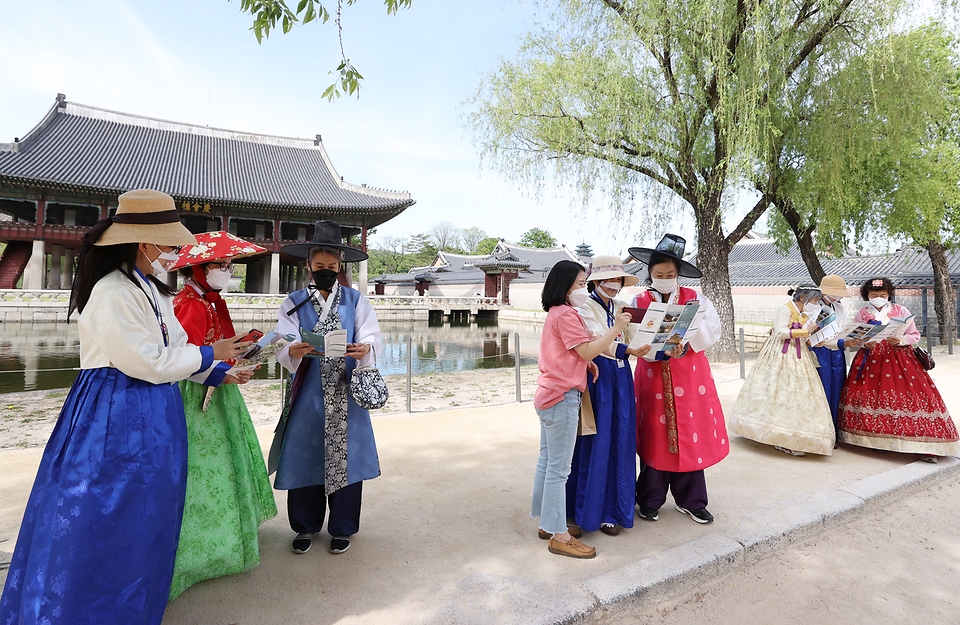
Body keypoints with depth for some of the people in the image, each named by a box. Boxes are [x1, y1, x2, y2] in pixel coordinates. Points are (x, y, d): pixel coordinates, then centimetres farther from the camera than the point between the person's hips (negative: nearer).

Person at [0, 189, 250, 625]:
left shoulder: (151, 289, 11)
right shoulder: (112, 294, -20)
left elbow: (174, 348, 13)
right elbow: (150, 362, -22)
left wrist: (217, 374, 6)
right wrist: (209, 354, -12)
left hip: (151, 415, 10)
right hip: (116, 416, -10)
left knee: (144, 516, 19)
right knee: (107, 517, 4)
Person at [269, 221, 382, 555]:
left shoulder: (355, 301, 3)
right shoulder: (294, 303, 4)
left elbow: (372, 338, -6)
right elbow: (282, 346, -7)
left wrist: (365, 349, -29)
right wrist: (293, 352, -30)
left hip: (346, 394, 0)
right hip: (308, 394, 1)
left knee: (346, 456, 7)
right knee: (304, 456, 7)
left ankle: (342, 528, 26)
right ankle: (306, 526, 30)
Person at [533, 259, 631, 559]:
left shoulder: (556, 313, 16)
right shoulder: (566, 314, -15)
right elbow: (587, 350, -18)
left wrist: (588, 362, 4)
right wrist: (616, 328, -12)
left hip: (548, 396, 10)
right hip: (563, 398, -10)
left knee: (547, 461, 15)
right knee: (559, 468, -3)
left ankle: (547, 524, 27)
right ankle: (559, 536, 7)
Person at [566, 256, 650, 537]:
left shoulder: (622, 308, 14)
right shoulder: (585, 308, -6)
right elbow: (598, 343, -19)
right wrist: (629, 350, -31)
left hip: (621, 378, 6)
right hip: (597, 377, -6)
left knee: (620, 443, 9)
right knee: (597, 443, -1)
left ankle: (615, 506, 24)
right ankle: (597, 510, 14)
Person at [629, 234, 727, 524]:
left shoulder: (694, 299, 2)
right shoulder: (639, 302, 0)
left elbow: (712, 331, -8)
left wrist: (686, 340, -24)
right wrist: (660, 350, -28)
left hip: (690, 379, 1)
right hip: (653, 379, -1)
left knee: (692, 437, 6)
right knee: (655, 438, 5)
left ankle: (690, 500, 25)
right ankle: (650, 501, 22)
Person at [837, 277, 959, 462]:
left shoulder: (901, 310, 4)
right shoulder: (861, 314, 5)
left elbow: (915, 336, 4)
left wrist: (901, 340, -15)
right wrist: (865, 344, -14)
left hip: (899, 360, 0)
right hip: (870, 361, 0)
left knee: (911, 398, -8)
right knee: (871, 399, -5)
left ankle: (925, 445, 0)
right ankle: (875, 440, 9)